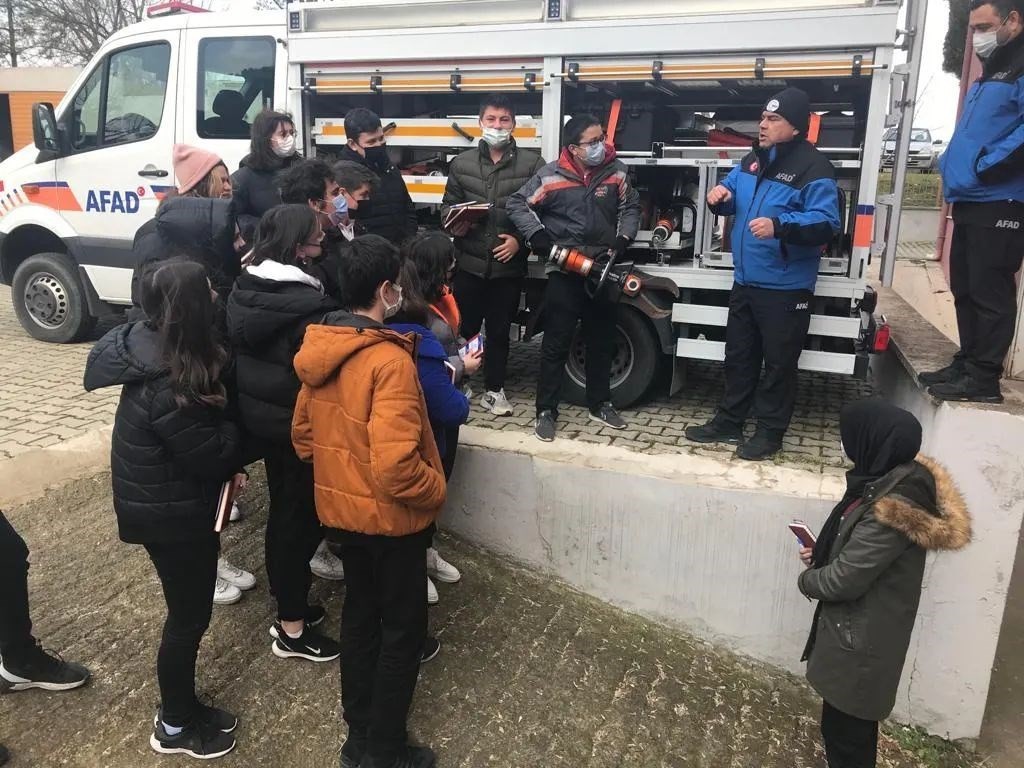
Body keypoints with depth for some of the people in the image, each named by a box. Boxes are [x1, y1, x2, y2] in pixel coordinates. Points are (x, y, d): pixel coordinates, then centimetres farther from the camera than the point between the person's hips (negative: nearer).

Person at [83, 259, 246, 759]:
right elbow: (212, 454, -24)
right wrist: (232, 431, -6)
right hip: (172, 514, -9)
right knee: (188, 616, 9)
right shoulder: (167, 386, -32)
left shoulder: (154, 349, -1)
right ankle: (175, 727, 31)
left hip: (168, 502, 9)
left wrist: (226, 459, -1)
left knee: (188, 608, 22)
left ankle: (182, 709, 41)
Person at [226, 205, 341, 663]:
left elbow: (237, 351, 9)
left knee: (283, 509, 22)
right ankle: (292, 628, 19)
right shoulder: (308, 306, -25)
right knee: (300, 516, 6)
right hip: (299, 423, -8)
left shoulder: (243, 290, 0)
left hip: (259, 415, 8)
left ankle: (288, 604, 38)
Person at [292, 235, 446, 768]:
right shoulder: (389, 361, -27)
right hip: (391, 517, -8)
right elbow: (395, 467, -32)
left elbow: (302, 433, 10)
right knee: (402, 629, 11)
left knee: (360, 613, 22)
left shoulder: (319, 350, 0)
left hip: (340, 509, 8)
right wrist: (436, 488, -14)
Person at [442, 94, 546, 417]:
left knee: (500, 330, 11)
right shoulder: (461, 163, 6)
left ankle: (494, 389, 25)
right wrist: (454, 225, -8)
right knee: (464, 327, 7)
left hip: (509, 265, -1)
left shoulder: (532, 163, -1)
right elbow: (448, 205, 12)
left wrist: (521, 239, -13)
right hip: (469, 263, 1)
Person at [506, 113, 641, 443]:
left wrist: (623, 239, -1)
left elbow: (630, 207, 14)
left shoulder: (616, 171, 2)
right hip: (564, 271, -4)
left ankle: (600, 403, 28)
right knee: (556, 342, -1)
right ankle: (546, 410, 8)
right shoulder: (551, 176, -8)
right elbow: (517, 205, -1)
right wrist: (537, 235, -12)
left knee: (602, 341, 14)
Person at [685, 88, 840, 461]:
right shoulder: (751, 161, 10)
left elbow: (826, 223, -23)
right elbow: (733, 196, 24)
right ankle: (729, 422, 29)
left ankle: (770, 432, 16)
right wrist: (721, 195, 0)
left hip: (786, 287, -8)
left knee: (779, 362, 3)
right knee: (739, 356, 16)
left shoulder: (814, 168, -15)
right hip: (745, 280, 8)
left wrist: (780, 225, -38)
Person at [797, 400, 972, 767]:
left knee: (847, 725, 11)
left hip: (861, 638, -9)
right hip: (859, 627, 9)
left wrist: (807, 579, -5)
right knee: (843, 719, 25)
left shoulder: (892, 509, -31)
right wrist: (822, 555, 0)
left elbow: (844, 580, -24)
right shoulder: (899, 477, -1)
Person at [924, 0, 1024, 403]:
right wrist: (951, 166, 14)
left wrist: (986, 166, -21)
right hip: (971, 202, 10)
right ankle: (967, 363, 24)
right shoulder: (989, 75, 23)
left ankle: (984, 378, -1)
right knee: (965, 290, 14)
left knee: (989, 292, -6)